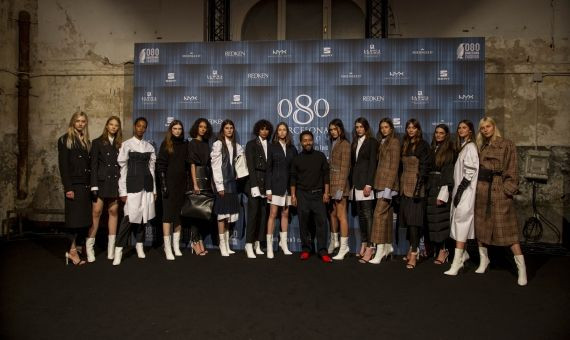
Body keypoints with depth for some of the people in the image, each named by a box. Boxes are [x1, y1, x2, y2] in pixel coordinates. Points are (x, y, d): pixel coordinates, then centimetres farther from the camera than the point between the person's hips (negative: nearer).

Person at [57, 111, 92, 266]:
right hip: (74, 185, -5)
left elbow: (89, 164, 14)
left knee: (84, 218, 2)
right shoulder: (65, 140, 0)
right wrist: (68, 187, -14)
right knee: (75, 218, -4)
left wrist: (91, 185, 5)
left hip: (86, 185, 5)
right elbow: (63, 165, -6)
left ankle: (77, 246, 8)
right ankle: (72, 251, 2)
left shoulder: (86, 142, 17)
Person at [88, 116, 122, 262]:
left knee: (113, 212, 4)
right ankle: (89, 247, 2)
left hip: (115, 182, 3)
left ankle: (111, 247, 12)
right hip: (102, 181, -3)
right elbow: (93, 165, -1)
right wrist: (94, 186, -9)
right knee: (96, 212, -6)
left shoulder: (120, 144, 12)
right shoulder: (97, 142, 5)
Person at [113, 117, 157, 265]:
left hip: (147, 185, 4)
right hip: (133, 184, -4)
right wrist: (123, 191, -7)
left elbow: (151, 167, 11)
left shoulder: (149, 146, 11)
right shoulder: (126, 144, -1)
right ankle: (119, 249, 0)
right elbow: (122, 168, -3)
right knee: (129, 217, -9)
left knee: (143, 216, 8)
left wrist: (154, 189, 9)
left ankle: (139, 245, 22)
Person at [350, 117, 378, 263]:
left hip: (365, 182, -6)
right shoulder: (355, 143, 17)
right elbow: (353, 163, 15)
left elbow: (372, 164, -9)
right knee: (360, 214, 7)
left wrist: (368, 184, -16)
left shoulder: (372, 142, -1)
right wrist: (351, 182, 8)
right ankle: (363, 244, 13)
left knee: (367, 214, -8)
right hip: (356, 182, 6)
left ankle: (370, 247, -6)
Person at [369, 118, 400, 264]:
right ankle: (388, 246, 20)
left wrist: (388, 187, -18)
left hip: (388, 183, -8)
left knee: (379, 213, -11)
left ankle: (380, 250, -8)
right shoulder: (383, 142, 17)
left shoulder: (394, 141, -6)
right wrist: (377, 184, 8)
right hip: (381, 182, 8)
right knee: (387, 214, 12)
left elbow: (394, 165, -12)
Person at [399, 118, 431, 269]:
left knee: (414, 218, -10)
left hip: (416, 185, -6)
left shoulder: (423, 145, -3)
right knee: (407, 217, 7)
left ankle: (414, 253, -8)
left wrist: (418, 187, -19)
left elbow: (424, 167, -11)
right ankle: (413, 248, 16)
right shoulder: (405, 145, 16)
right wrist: (400, 184, 10)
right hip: (405, 185, 7)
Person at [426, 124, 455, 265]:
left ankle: (443, 250, 2)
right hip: (431, 186, 6)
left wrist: (443, 193, -17)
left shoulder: (449, 150, -4)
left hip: (441, 186, -6)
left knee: (440, 218, -6)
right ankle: (437, 248, 13)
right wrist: (427, 187, 6)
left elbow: (449, 171, -10)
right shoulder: (433, 149, 15)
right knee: (432, 218, 5)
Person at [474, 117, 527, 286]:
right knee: (480, 226, 10)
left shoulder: (507, 145, -1)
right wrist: (476, 188, 4)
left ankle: (522, 269, -1)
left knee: (507, 229, -7)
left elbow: (511, 171, -5)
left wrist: (508, 190, -13)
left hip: (499, 191, -5)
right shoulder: (481, 147, 15)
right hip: (482, 191, 6)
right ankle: (484, 259, 26)